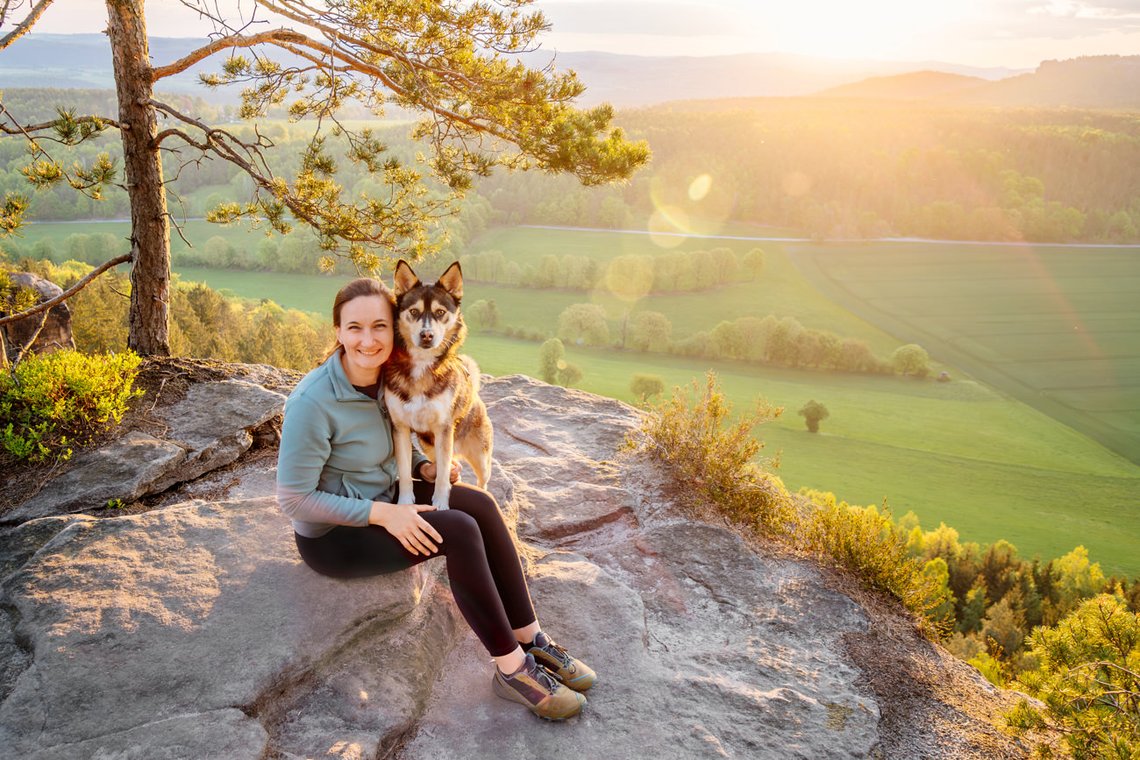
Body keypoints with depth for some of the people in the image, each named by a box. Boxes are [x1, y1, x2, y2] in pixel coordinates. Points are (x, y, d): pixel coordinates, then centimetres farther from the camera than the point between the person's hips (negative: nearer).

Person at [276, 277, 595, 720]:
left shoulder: (386, 377, -4)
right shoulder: (313, 401, -27)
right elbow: (293, 500, -22)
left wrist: (425, 468, -7)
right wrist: (382, 514, -27)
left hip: (379, 499, 7)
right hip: (332, 534, -7)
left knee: (481, 505, -14)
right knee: (459, 532, -24)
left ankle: (532, 642, -7)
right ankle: (513, 671, -13)